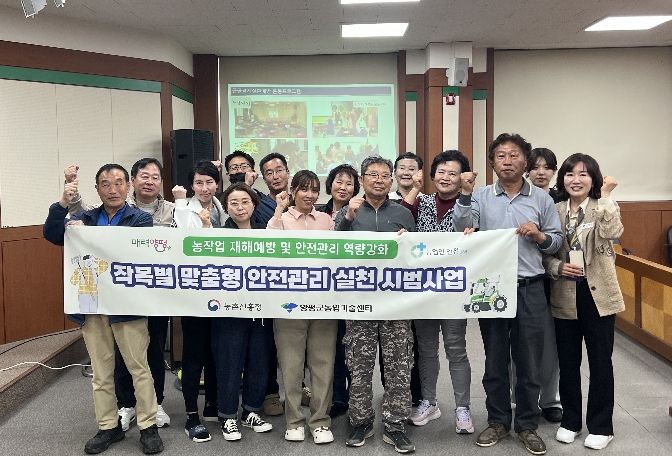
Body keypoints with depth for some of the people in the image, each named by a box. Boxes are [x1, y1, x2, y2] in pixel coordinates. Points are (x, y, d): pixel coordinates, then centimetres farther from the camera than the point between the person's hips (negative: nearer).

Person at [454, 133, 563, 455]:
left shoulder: (541, 198, 7)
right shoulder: (481, 196, 4)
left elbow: (557, 241, 9)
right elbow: (462, 228, -10)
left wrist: (539, 236, -11)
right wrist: (465, 193, -17)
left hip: (530, 289, 0)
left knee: (529, 361, 8)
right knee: (495, 360, 11)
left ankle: (527, 425, 24)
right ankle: (498, 421, 27)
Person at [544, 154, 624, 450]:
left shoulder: (602, 207, -3)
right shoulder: (555, 210, 5)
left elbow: (613, 233, -25)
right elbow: (545, 252, 7)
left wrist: (605, 196, -20)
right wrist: (558, 267, -13)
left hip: (598, 295, -2)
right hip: (565, 297, 3)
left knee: (600, 362, 7)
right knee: (568, 362, 12)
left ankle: (600, 426, 21)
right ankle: (570, 420, 28)